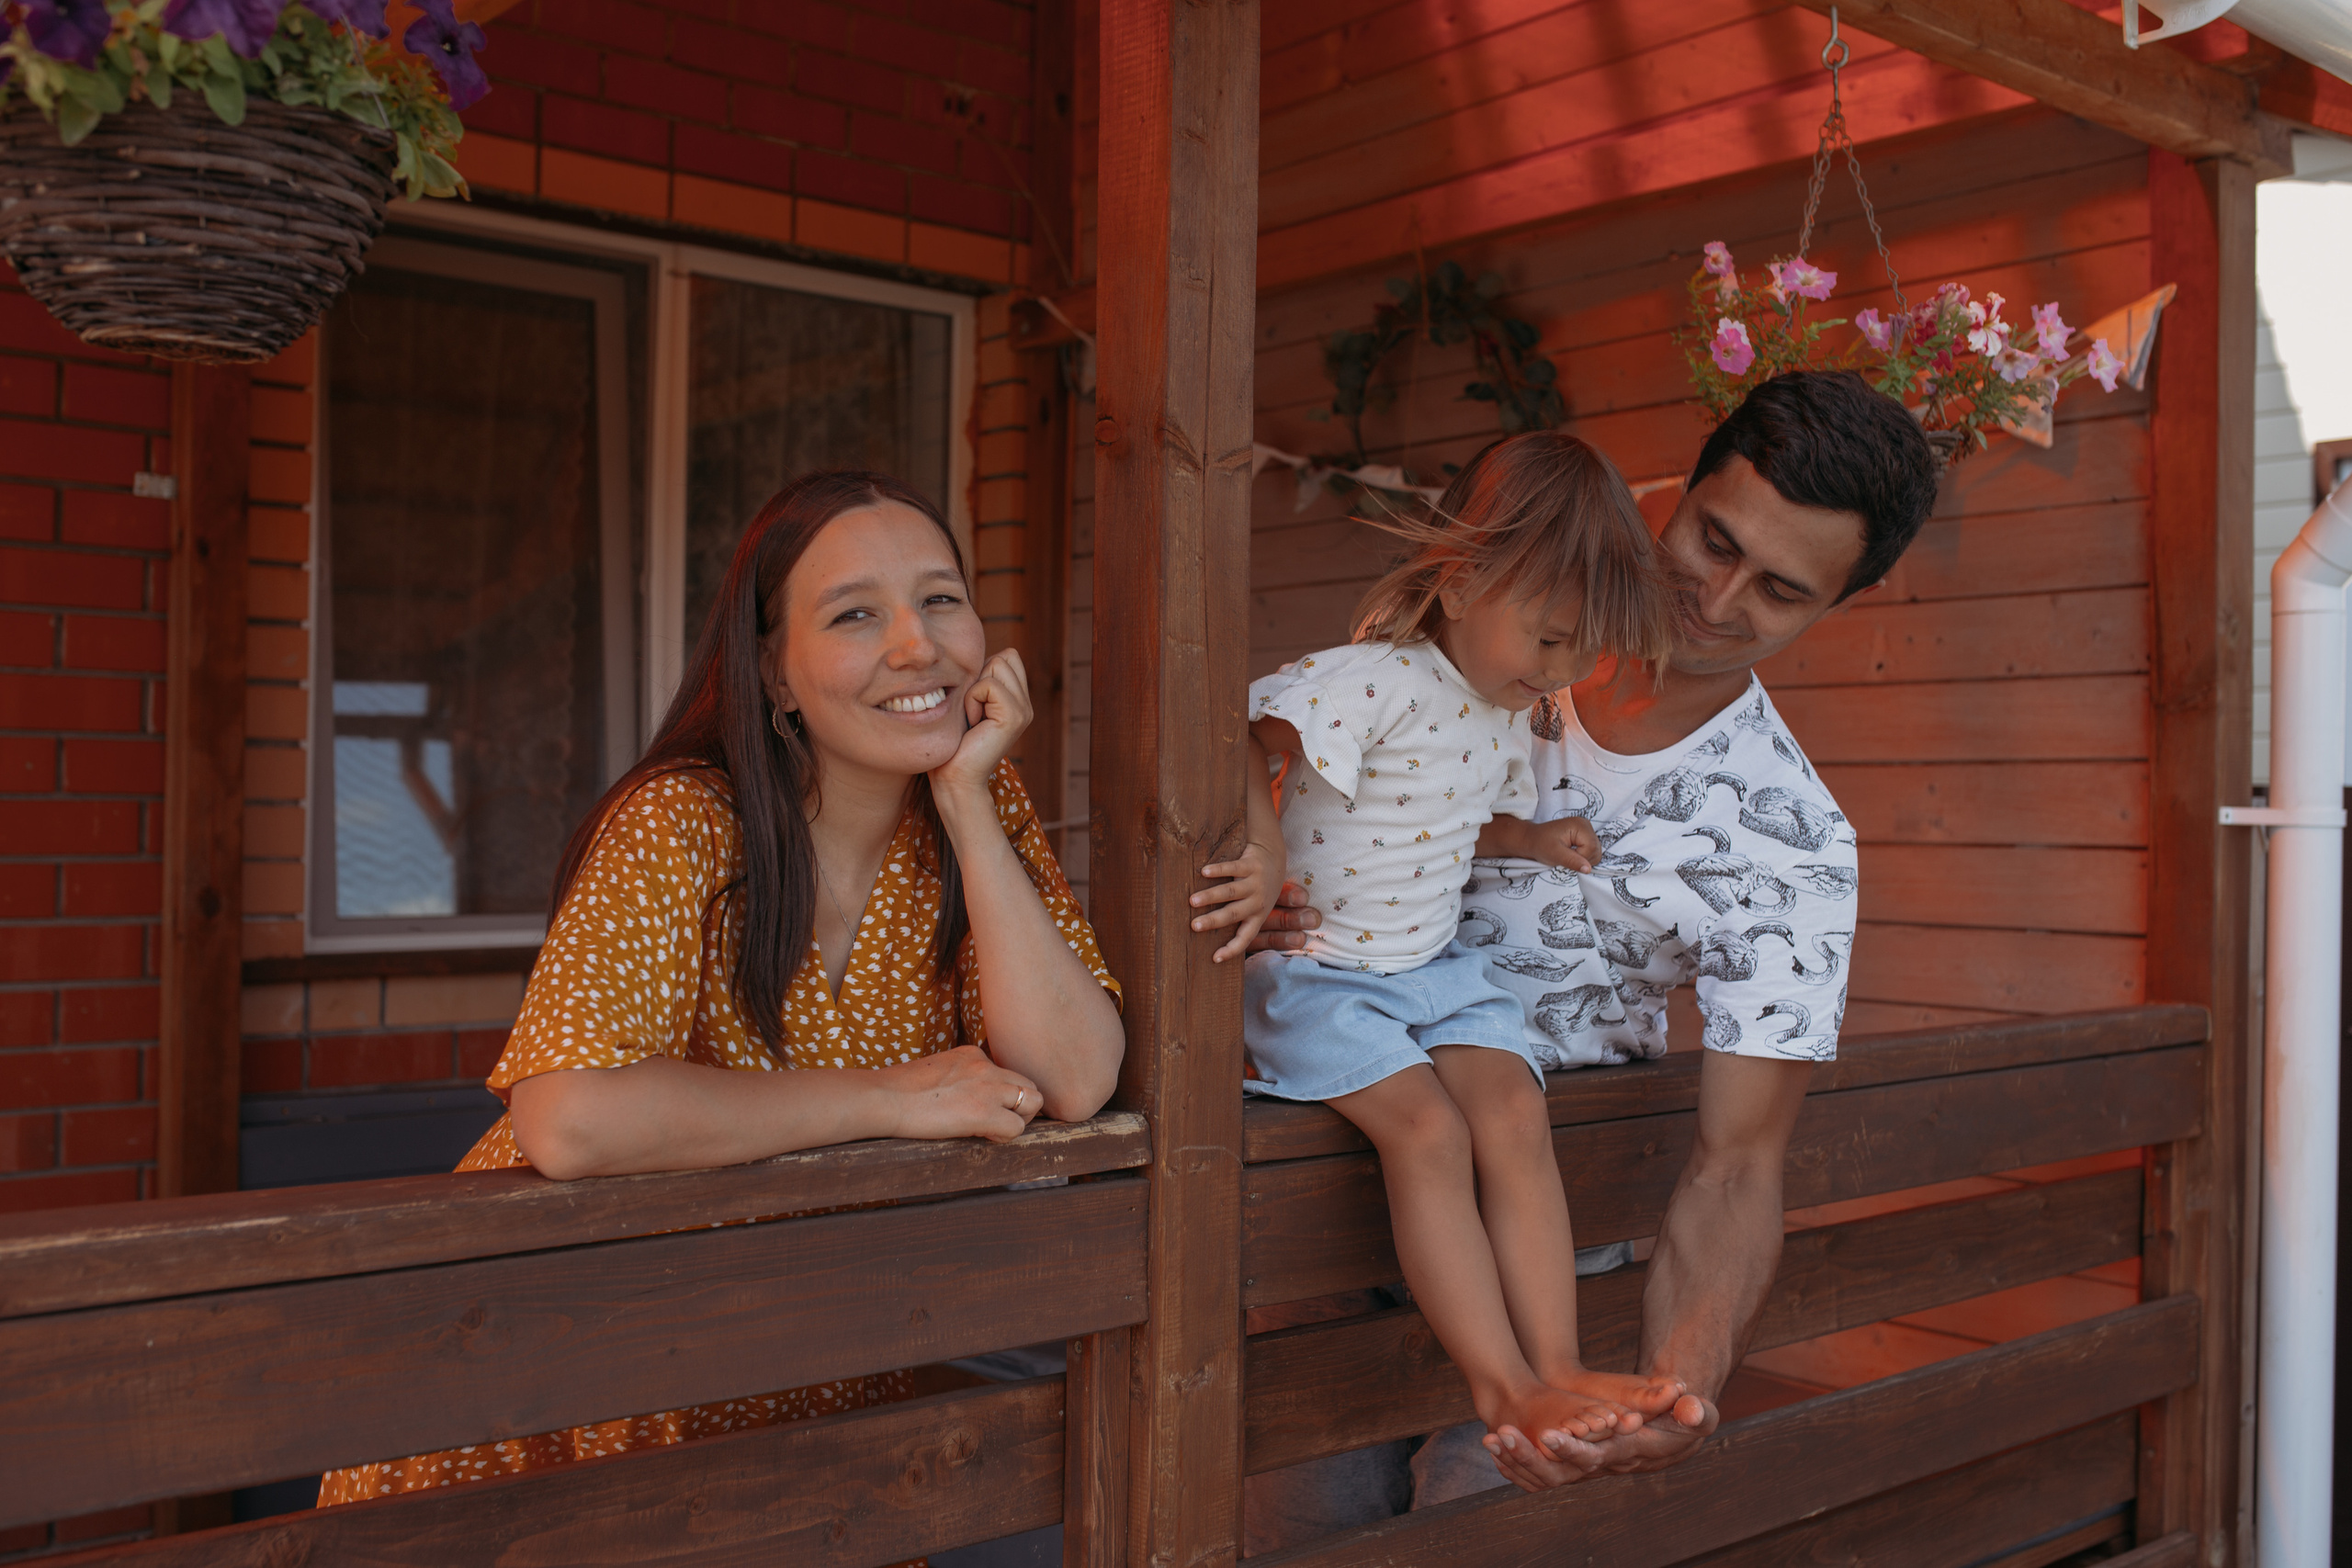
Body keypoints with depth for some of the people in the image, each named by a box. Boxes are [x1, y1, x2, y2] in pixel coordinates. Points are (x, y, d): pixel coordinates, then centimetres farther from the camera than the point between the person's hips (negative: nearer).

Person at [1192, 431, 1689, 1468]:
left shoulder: (1506, 715, 8)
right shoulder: (1376, 681, -21)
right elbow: (1237, 734, -31)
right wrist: (1264, 856, -36)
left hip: (1436, 965, 7)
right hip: (1318, 970, -7)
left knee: (1514, 1112, -16)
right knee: (1427, 1129, -25)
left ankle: (1557, 1367, -16)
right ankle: (1503, 1386, -19)